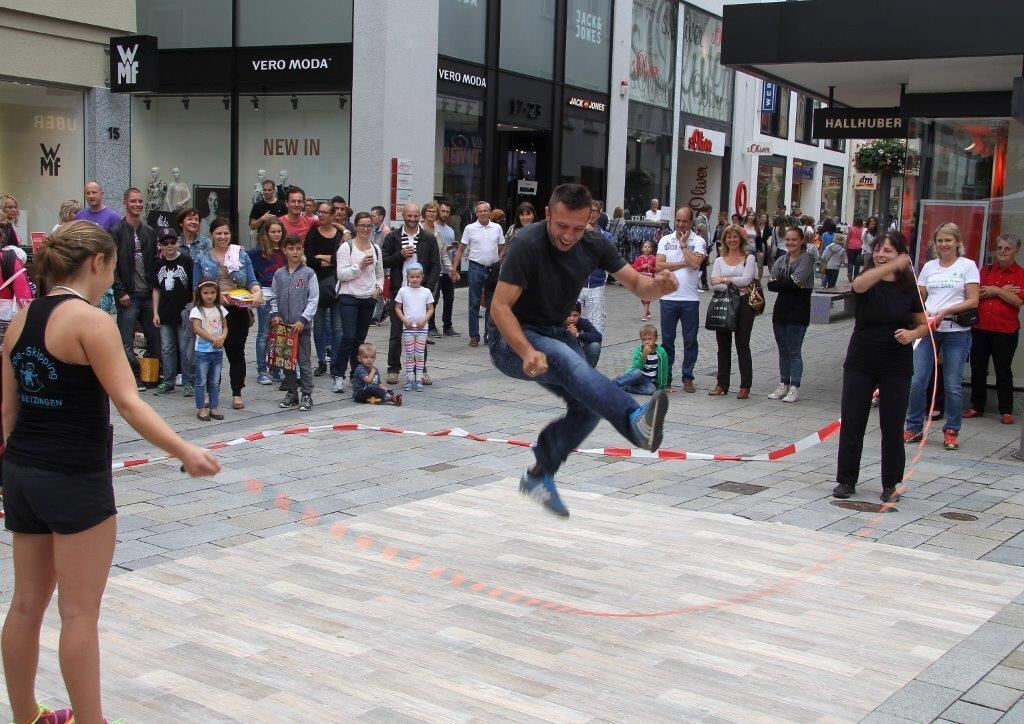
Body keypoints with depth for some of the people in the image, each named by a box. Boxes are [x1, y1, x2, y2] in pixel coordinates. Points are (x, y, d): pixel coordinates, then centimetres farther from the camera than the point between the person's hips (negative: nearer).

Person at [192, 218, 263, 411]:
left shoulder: (242, 255, 10)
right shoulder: (202, 259, 7)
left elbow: (251, 281, 7)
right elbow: (197, 286, 2)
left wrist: (257, 292, -15)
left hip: (237, 311, 0)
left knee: (236, 352, 3)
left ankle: (237, 393, 12)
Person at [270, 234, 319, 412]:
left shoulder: (308, 273, -4)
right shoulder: (279, 274, 6)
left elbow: (314, 300, -6)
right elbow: (274, 298, 12)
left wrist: (303, 319, -13)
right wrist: (275, 314, -4)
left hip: (302, 325, -4)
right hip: (284, 325, 4)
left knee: (304, 361, 0)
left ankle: (306, 395, 6)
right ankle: (291, 393, 22)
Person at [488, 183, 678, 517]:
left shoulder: (594, 245, -5)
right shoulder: (529, 244, -23)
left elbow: (636, 284, -5)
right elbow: (499, 307, -25)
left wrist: (658, 285, -30)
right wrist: (527, 352, -41)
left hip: (555, 335, 7)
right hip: (512, 340, -7)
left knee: (588, 407, -8)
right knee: (565, 358, -36)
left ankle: (539, 477, 12)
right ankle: (636, 420, -56)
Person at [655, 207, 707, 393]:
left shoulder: (698, 242, 1)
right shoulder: (665, 240, 7)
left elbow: (695, 263, -17)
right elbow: (659, 266, -5)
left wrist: (683, 243, -8)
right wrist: (684, 262, -9)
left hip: (690, 299, -1)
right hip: (668, 297, 1)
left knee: (690, 340, 5)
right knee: (667, 340, 5)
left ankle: (688, 378, 15)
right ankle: (666, 378, 12)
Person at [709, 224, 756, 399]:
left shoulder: (749, 258, 4)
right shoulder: (719, 261, 12)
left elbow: (746, 279, -11)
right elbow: (713, 284, -1)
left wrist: (724, 280, -9)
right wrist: (733, 286, -13)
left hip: (743, 304, -3)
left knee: (742, 346, -1)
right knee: (723, 346, 6)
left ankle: (745, 386, 3)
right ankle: (722, 384, 13)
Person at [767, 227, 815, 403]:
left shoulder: (806, 259, -7)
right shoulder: (781, 260, 11)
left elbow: (795, 281, -19)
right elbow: (770, 284, 0)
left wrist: (779, 283, -4)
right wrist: (787, 284, -13)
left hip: (798, 311, -6)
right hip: (781, 309, 6)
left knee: (794, 351, -4)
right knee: (783, 350, 11)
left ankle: (795, 388, 2)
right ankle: (783, 385, 19)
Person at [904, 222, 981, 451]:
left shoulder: (967, 266, 1)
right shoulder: (929, 266, 13)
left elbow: (973, 301, -4)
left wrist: (945, 311, -16)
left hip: (956, 331, -3)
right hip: (927, 329, 3)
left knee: (953, 385, 1)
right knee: (917, 381, -1)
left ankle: (951, 431, 13)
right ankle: (914, 427, 12)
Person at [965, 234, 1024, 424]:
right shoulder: (986, 270, 10)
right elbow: (975, 294, -4)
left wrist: (996, 291, -11)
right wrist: (1003, 291, -10)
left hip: (1005, 331, -4)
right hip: (980, 328, 4)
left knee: (1003, 371, 3)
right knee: (977, 369, 10)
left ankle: (1006, 411, 13)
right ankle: (977, 407, 22)